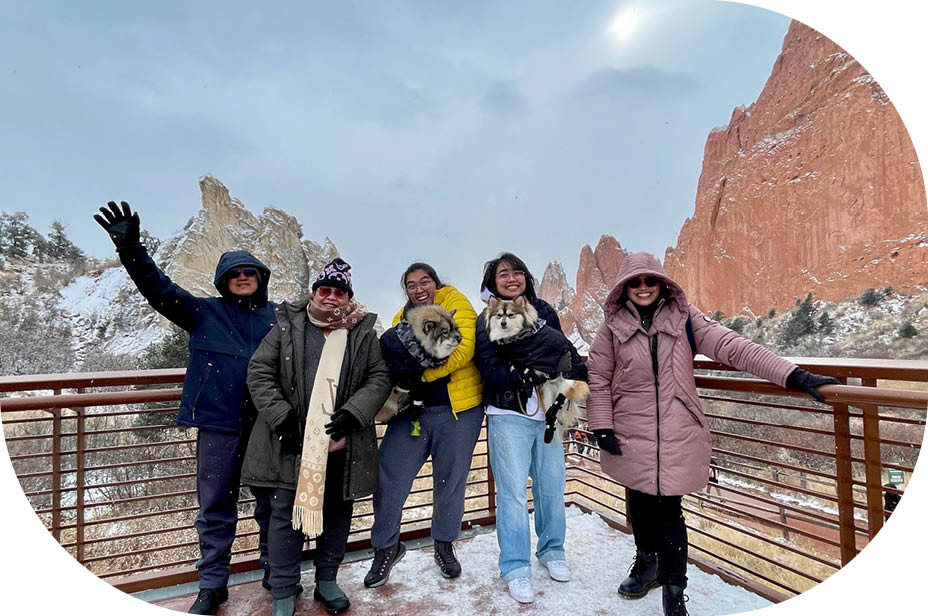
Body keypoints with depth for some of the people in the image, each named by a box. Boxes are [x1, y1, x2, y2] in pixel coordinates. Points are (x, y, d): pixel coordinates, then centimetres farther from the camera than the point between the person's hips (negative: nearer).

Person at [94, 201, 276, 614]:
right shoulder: (204, 313, 5)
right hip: (219, 424, 0)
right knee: (215, 506, 10)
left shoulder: (278, 318, 6)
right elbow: (160, 288, -6)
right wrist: (130, 249, -18)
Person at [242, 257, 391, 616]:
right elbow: (259, 373, -1)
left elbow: (380, 378, 1)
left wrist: (353, 413, -13)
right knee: (286, 512, 6)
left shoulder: (364, 333, 4)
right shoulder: (287, 327, 2)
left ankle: (327, 581, 35)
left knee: (338, 512, 14)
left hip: (342, 444, 2)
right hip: (291, 443, -1)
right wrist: (281, 417, -11)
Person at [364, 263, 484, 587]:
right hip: (413, 410, 4)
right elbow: (394, 363, 7)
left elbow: (464, 348, -15)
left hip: (458, 409, -3)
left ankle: (444, 545, 35)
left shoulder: (456, 304, -1)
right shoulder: (402, 319, 13)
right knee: (388, 476, 1)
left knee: (450, 479, 11)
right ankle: (387, 546, 25)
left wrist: (423, 375, -16)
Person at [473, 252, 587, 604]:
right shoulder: (487, 320, -3)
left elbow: (567, 351, 10)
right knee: (513, 493, 2)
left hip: (547, 413, 4)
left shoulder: (544, 311, 9)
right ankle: (515, 568, 19)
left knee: (552, 485, 13)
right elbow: (492, 371, -13)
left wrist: (575, 377, -9)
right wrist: (534, 374, -25)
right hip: (509, 417, -4)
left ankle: (551, 550, 35)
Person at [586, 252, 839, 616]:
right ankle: (646, 562, 44)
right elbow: (597, 379, 1)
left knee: (668, 510, 1)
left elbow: (732, 347, -9)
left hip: (676, 434, -1)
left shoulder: (683, 318, -1)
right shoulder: (613, 326, -1)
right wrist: (602, 427, -4)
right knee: (640, 505, 16)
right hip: (630, 435, 1)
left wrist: (794, 376, -17)